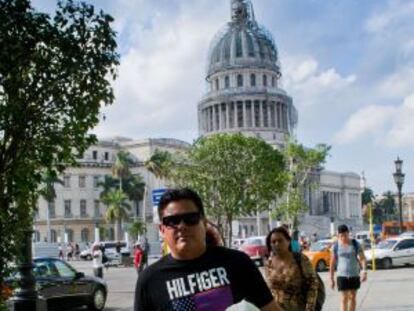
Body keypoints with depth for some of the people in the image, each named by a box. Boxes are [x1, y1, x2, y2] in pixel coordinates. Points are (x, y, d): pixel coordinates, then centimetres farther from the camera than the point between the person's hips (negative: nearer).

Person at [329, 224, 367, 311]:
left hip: (354, 275, 2)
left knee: (353, 297, 10)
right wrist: (331, 279, -1)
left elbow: (362, 259, -5)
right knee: (344, 299, -5)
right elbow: (332, 263, 0)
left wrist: (364, 271, -20)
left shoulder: (355, 244, -2)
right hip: (342, 275, -1)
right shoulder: (336, 246, -4)